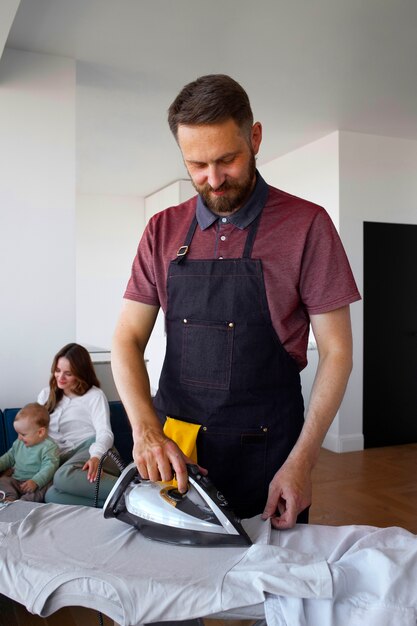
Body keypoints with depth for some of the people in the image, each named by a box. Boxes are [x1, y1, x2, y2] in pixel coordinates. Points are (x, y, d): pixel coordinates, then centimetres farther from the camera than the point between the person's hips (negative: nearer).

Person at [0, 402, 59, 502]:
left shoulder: (49, 447, -13)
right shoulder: (18, 443, 12)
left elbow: (49, 467, -22)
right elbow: (9, 457, 27)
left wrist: (35, 482, -36)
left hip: (38, 482, -7)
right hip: (15, 480, 7)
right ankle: (10, 497, -32)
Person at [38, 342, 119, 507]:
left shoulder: (94, 395, 6)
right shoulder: (46, 394, 23)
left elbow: (104, 432, -7)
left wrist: (96, 456, -28)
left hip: (91, 451, -4)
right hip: (61, 459, 4)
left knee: (64, 475, -41)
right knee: (51, 495, -35)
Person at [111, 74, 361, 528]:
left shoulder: (306, 225, -7)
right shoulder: (164, 231, 3)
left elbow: (336, 352, -6)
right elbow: (128, 339, 0)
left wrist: (301, 462, -12)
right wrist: (146, 430, -15)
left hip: (266, 454, -3)